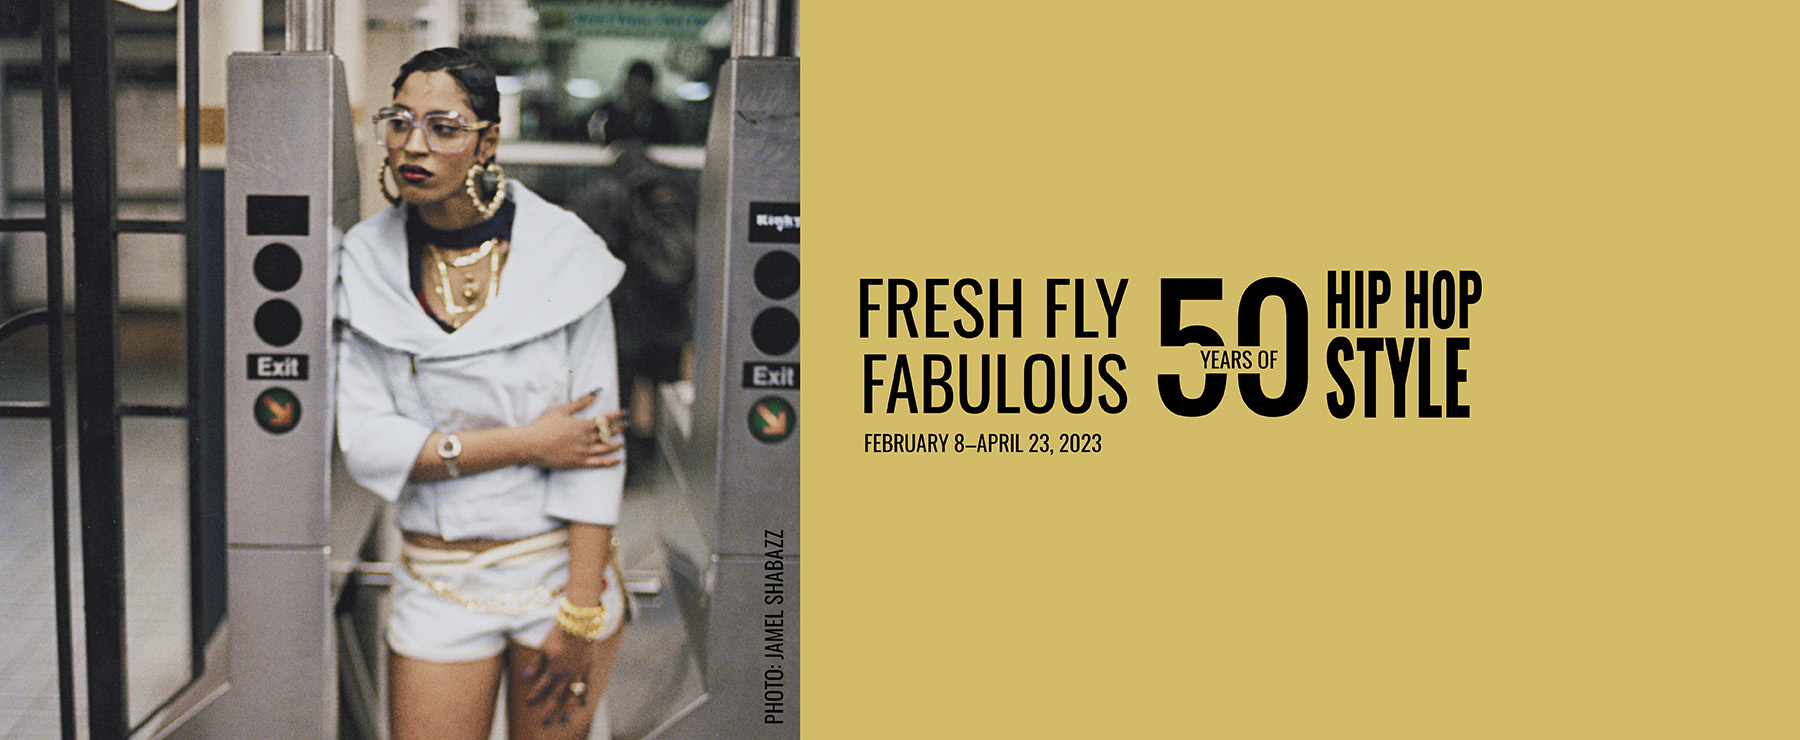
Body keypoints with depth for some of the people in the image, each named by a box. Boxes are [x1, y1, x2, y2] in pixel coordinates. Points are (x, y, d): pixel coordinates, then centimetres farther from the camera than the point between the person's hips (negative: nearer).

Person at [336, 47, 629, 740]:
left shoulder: (560, 251, -8)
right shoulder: (365, 265, -3)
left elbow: (595, 437, -8)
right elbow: (364, 441, -8)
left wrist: (579, 613, -12)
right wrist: (525, 443, -15)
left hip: (560, 562, -1)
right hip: (439, 580, 1)